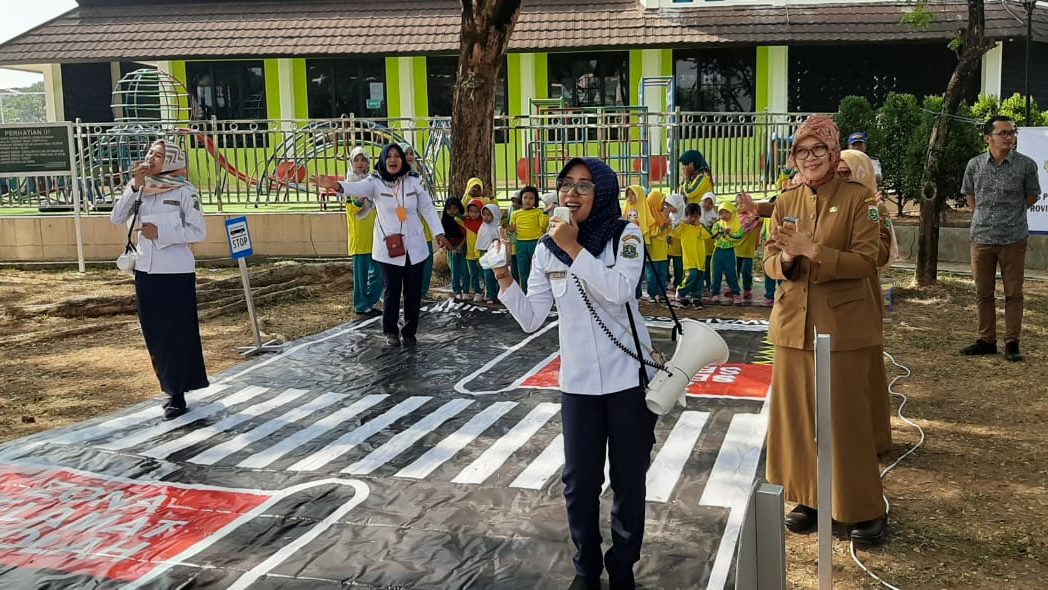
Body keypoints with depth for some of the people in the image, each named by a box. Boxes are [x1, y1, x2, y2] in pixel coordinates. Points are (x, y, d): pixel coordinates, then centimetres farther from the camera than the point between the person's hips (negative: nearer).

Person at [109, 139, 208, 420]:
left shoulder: (184, 192, -8)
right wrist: (135, 186, -13)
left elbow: (199, 232, -11)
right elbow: (116, 218, -4)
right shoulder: (141, 189, 6)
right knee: (155, 334, 11)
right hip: (145, 270, 6)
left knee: (178, 332, 1)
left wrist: (161, 232, -17)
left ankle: (178, 393, 8)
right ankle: (171, 386, 25)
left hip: (176, 272, -6)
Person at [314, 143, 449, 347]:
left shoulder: (414, 181, 1)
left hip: (414, 247, 2)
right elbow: (357, 187, -27)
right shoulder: (375, 182, -7)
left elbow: (428, 208, 6)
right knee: (392, 291, 3)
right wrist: (337, 186, -47)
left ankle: (410, 331, 21)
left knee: (413, 292, 6)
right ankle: (390, 331, 20)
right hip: (388, 248, -2)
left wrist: (438, 233, 0)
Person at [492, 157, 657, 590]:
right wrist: (504, 279, -15)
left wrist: (575, 248, -24)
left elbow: (619, 290, -24)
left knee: (628, 481, 10)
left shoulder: (625, 235, -8)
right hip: (578, 383, 2)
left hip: (628, 377, -2)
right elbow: (531, 319, -1)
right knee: (579, 482, 10)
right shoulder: (547, 249, 0)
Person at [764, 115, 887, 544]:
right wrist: (786, 259, -18)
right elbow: (769, 261, 5)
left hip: (843, 323, -4)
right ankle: (806, 497, 25)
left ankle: (866, 510, 13)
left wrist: (812, 251, -24)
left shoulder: (857, 198, -5)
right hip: (792, 321, 5)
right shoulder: (786, 202, 8)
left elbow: (865, 260, -13)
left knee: (847, 416, 0)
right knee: (796, 413, 9)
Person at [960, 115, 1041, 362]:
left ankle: (1012, 343, 11)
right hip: (982, 238, 2)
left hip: (1013, 239, -2)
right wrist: (984, 215, 10)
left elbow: (1032, 197, 8)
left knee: (1013, 293, 3)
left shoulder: (1026, 165, -5)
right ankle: (986, 340, 20)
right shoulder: (975, 165, 1)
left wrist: (1011, 213, 9)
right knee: (983, 293, 9)